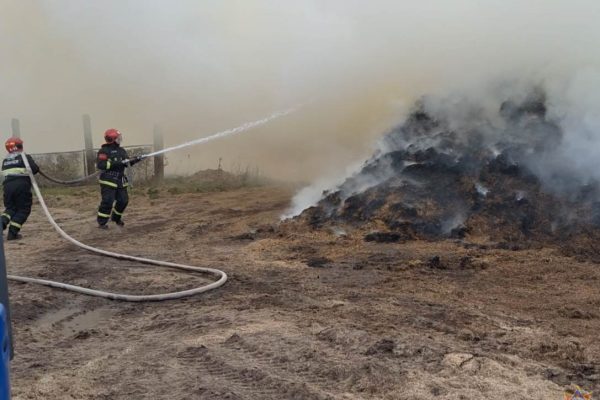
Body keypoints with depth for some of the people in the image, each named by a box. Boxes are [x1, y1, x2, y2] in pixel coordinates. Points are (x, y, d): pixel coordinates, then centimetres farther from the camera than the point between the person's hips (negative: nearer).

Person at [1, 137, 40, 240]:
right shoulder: (25, 157, -2)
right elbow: (34, 169, -12)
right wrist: (36, 168, 13)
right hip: (22, 185, -5)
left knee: (10, 208, 21)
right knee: (23, 209, 5)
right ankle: (12, 233, -1)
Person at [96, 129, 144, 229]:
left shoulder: (121, 150, 14)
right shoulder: (104, 151, -10)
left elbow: (127, 163, 15)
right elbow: (100, 165, -21)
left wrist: (136, 160, -5)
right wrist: (117, 163, -24)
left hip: (120, 181, 7)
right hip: (108, 181, -7)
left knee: (123, 200, 9)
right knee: (108, 201, -11)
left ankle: (116, 218, 32)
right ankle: (102, 222, 0)